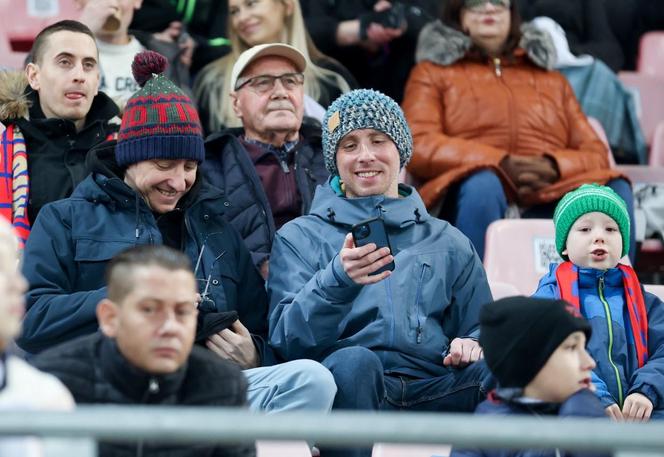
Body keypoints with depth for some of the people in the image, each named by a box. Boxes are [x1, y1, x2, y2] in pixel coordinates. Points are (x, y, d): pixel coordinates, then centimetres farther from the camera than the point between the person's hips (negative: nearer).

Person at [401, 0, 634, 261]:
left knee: (614, 191, -27)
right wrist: (501, 164, -10)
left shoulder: (553, 81, 31)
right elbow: (418, 146, 5)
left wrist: (554, 167, -6)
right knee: (482, 184, -38)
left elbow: (595, 154, 20)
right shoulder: (433, 72, 22)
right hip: (470, 200, -3)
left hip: (552, 204, 3)